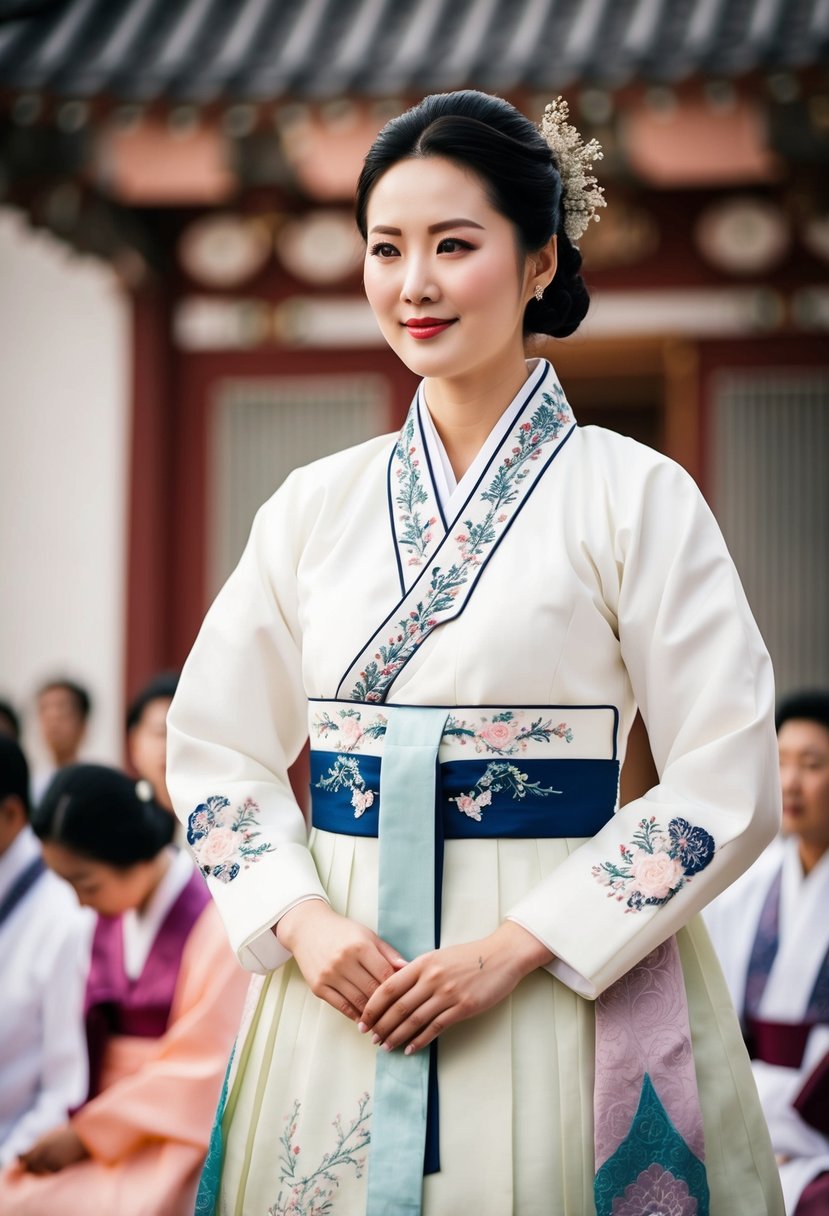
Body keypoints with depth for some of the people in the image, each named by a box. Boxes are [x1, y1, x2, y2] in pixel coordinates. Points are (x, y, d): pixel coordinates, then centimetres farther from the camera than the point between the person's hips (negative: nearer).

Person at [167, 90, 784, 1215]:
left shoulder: (636, 497, -5)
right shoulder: (316, 504, 7)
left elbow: (728, 786, -8)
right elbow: (215, 751, 9)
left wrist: (516, 946, -15)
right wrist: (302, 919, -8)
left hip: (564, 985, -3)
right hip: (343, 982, 3)